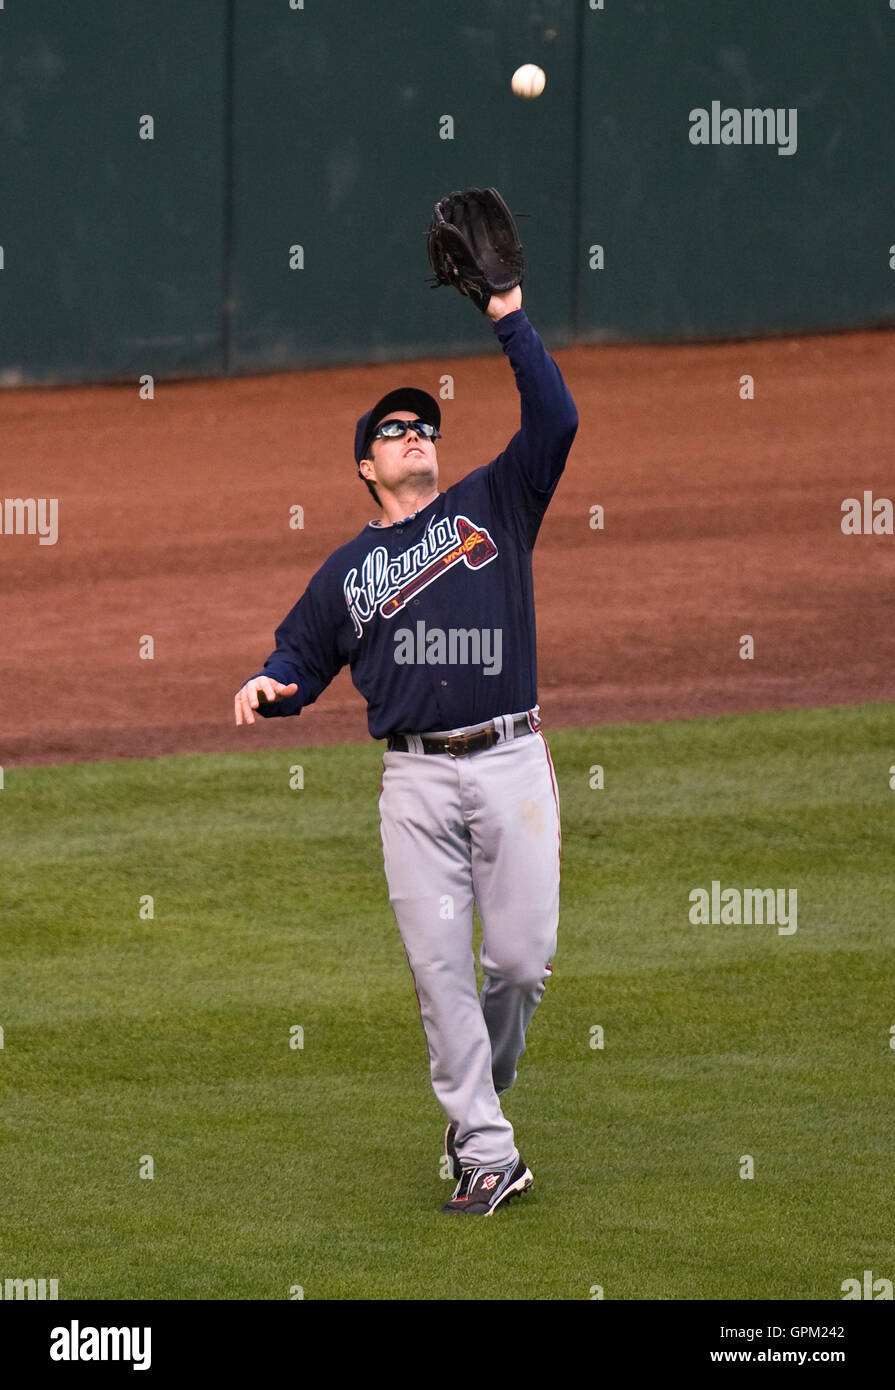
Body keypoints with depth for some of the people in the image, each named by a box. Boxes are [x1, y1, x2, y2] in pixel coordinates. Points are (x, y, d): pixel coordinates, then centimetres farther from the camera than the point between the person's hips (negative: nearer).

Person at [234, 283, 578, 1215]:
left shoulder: (493, 505, 12)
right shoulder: (348, 568, 16)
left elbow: (555, 421, 1)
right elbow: (304, 656, 19)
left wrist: (509, 320, -4)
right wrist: (268, 686, -5)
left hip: (511, 762, -1)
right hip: (416, 779, 1)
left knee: (522, 955, -4)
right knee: (438, 964, -5)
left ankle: (483, 1086, 23)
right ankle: (485, 1149, -1)